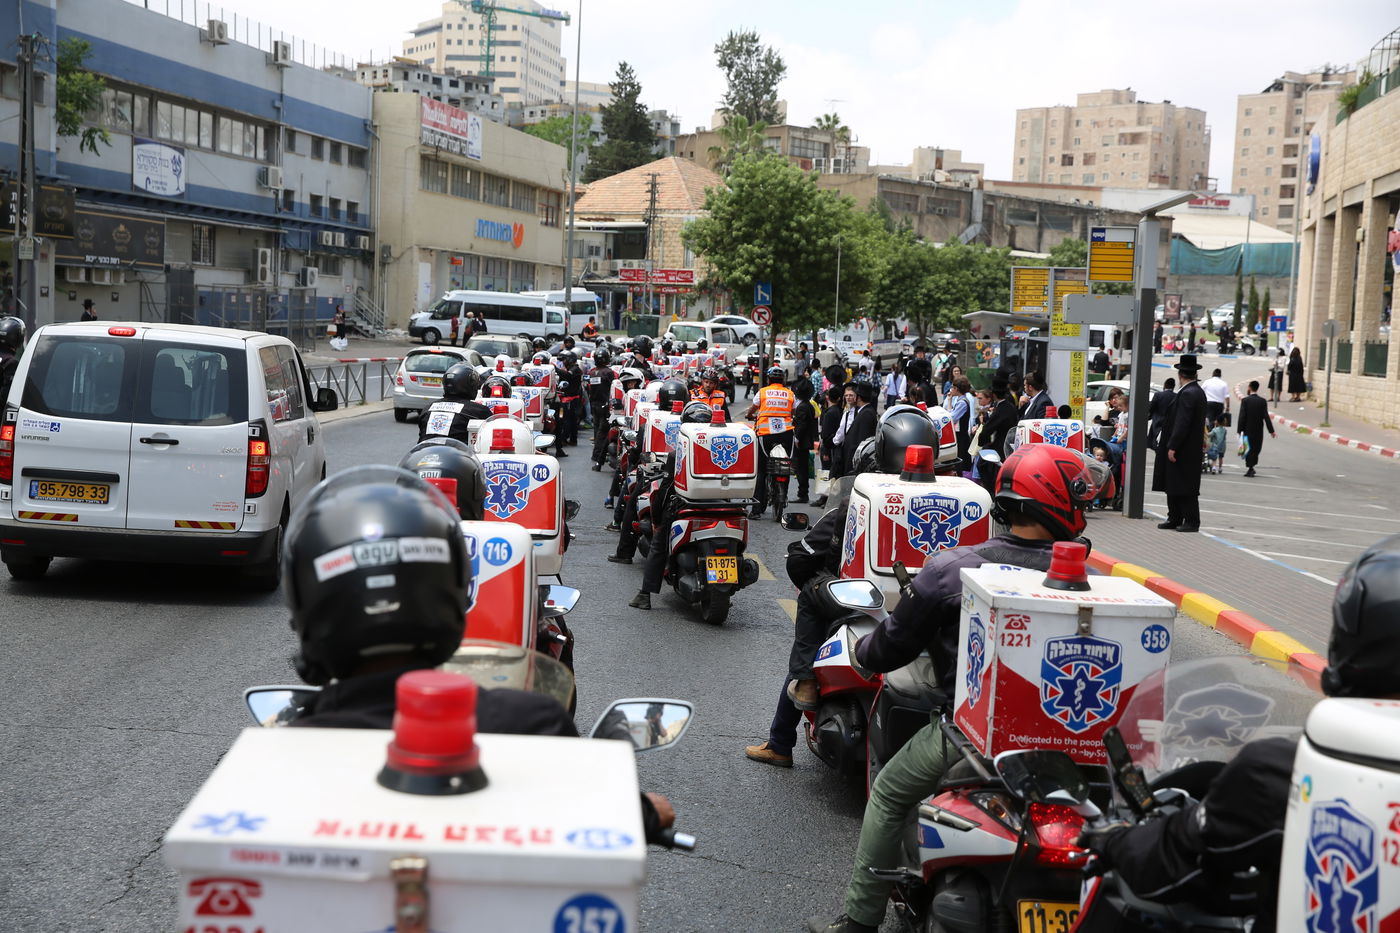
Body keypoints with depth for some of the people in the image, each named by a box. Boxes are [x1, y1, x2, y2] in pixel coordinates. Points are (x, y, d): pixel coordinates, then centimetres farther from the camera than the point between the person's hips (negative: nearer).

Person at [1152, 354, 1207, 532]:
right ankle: (1175, 518, 18)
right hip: (1189, 449, 10)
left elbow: (1182, 423, -23)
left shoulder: (1187, 394, -18)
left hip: (1183, 450, -10)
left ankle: (1192, 521, 1)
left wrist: (1172, 447, -21)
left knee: (1184, 487, -3)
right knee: (1173, 485, 13)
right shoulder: (1197, 391, 12)